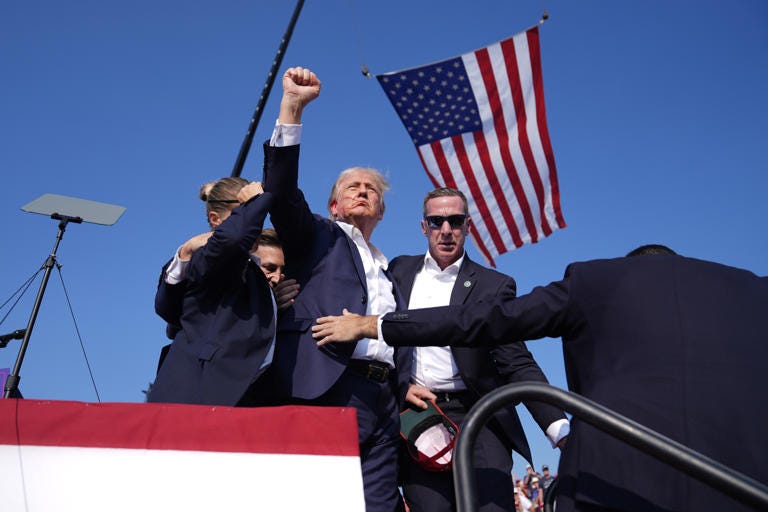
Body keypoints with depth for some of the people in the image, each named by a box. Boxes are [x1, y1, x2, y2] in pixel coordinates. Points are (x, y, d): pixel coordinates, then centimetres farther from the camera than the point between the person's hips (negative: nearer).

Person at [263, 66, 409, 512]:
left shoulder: (389, 272, 27)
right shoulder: (318, 237, 14)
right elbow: (282, 191, -4)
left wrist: (405, 389, 9)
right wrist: (292, 107, -10)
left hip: (382, 396, 5)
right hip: (329, 391, -5)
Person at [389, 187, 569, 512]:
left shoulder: (493, 286, 4)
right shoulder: (400, 270, 12)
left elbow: (518, 365, -2)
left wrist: (561, 431, -14)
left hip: (478, 420, -1)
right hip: (416, 415, 2)